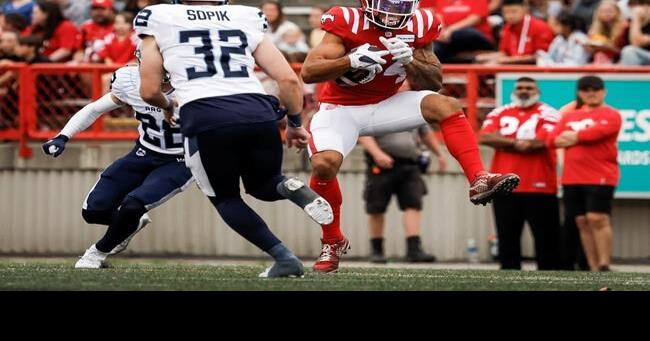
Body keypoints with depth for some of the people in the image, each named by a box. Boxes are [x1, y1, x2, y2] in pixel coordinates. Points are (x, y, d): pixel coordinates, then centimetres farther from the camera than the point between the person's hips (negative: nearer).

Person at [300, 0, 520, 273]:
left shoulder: (418, 26, -8)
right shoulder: (347, 22, -19)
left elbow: (434, 83, -1)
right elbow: (308, 73, -23)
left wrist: (410, 60, -22)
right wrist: (352, 60, -38)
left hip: (385, 105, 3)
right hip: (341, 108, -3)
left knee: (445, 105, -21)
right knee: (325, 163, -28)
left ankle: (479, 180, -27)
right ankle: (332, 242, -6)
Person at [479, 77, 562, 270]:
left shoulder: (547, 114, -1)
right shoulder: (499, 114, 11)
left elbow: (542, 141, -16)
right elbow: (485, 137, -3)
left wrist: (503, 143, -9)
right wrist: (518, 142, -12)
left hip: (538, 187, -4)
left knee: (546, 236, -1)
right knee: (507, 237, 8)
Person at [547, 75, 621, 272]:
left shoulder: (610, 115, -1)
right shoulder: (569, 117, 17)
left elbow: (598, 131, -18)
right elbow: (553, 139, 6)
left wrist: (573, 137, -3)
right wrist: (581, 137, -9)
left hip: (600, 177, -6)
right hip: (572, 178, 6)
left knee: (598, 219, -12)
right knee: (582, 222, 5)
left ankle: (604, 268, -12)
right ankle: (593, 269, 9)